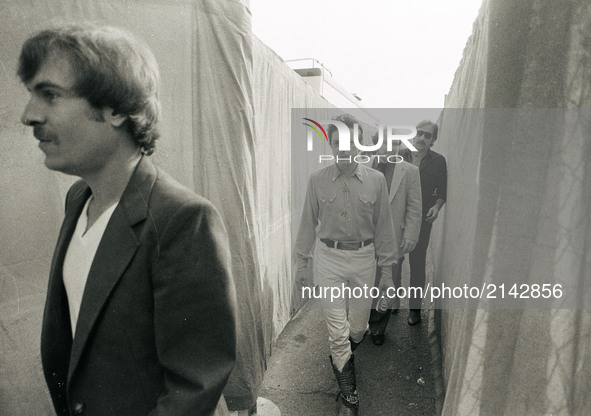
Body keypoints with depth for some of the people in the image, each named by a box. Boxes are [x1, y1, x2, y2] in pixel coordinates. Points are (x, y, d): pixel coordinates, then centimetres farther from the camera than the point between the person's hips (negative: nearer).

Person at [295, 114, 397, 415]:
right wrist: (301, 262, 6)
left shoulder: (376, 180, -3)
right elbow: (308, 223, 3)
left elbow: (383, 227, 2)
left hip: (364, 258, 1)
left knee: (358, 326, 16)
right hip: (328, 258, -1)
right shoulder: (317, 180, -4)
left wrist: (387, 267, 3)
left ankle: (339, 356, 52)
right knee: (337, 331, 3)